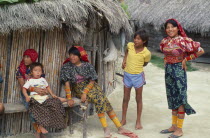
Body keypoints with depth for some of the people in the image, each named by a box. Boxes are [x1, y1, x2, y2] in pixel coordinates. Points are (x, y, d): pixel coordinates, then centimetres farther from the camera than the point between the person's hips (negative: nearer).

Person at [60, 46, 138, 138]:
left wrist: (85, 93, -19)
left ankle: (120, 128, -14)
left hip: (90, 86, 3)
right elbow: (67, 83, -9)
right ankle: (106, 129, -22)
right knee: (99, 100, -26)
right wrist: (69, 98, -15)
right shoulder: (66, 67, -4)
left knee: (104, 100, -18)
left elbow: (92, 81, -5)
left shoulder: (87, 65, -1)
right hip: (78, 89, -3)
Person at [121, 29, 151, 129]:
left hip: (138, 76, -3)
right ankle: (123, 119, 25)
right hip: (127, 75, 3)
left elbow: (145, 63, 4)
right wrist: (124, 60, 5)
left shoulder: (147, 53, -15)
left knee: (138, 99, 8)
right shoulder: (130, 45, -7)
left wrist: (136, 66, -3)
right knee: (126, 98, 12)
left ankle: (138, 121, 20)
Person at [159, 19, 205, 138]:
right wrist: (166, 60, 9)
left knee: (180, 99, 0)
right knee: (172, 98, 14)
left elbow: (200, 51, -14)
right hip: (168, 70, 7)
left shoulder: (183, 41, -15)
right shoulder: (165, 41, 5)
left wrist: (186, 59, -10)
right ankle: (174, 126, 25)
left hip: (178, 70, -7)